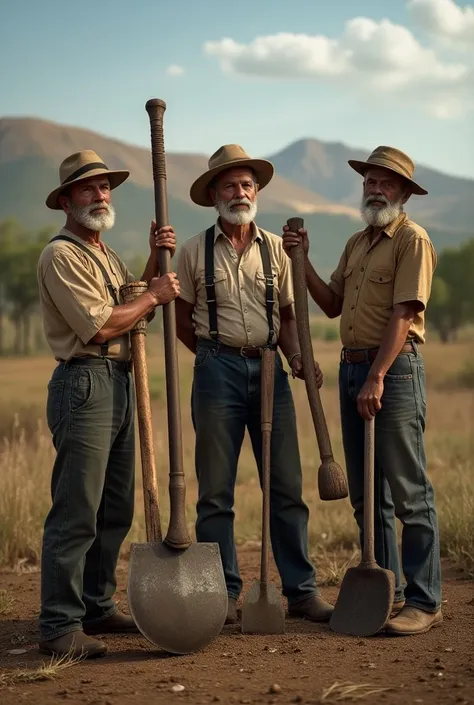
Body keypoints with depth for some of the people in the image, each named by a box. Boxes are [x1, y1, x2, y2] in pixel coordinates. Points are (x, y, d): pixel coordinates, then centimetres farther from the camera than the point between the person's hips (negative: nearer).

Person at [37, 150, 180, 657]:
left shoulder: (106, 254, 22)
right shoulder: (61, 254, -9)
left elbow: (136, 306, 17)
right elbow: (98, 326, -17)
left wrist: (155, 261, 6)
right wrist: (154, 295, -5)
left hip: (119, 385, 10)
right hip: (83, 383, -10)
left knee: (115, 510, 13)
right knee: (76, 512, -10)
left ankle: (97, 607, 23)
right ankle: (59, 625, -7)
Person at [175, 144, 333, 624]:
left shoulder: (275, 248, 9)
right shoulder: (195, 251, 2)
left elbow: (287, 313, 13)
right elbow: (184, 323, 9)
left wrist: (296, 356, -3)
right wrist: (221, 356, 7)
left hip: (270, 369, 2)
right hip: (218, 371, -2)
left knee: (287, 487, 3)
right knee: (215, 491, 2)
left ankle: (301, 590, 10)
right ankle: (223, 594, 11)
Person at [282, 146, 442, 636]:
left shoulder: (412, 241, -6)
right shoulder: (357, 243, 20)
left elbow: (403, 315, -14)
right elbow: (332, 305, 16)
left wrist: (376, 377, -20)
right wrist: (302, 260, 8)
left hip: (394, 369, -8)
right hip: (352, 367, 8)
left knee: (408, 492, -5)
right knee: (365, 493, 11)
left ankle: (424, 601, 0)